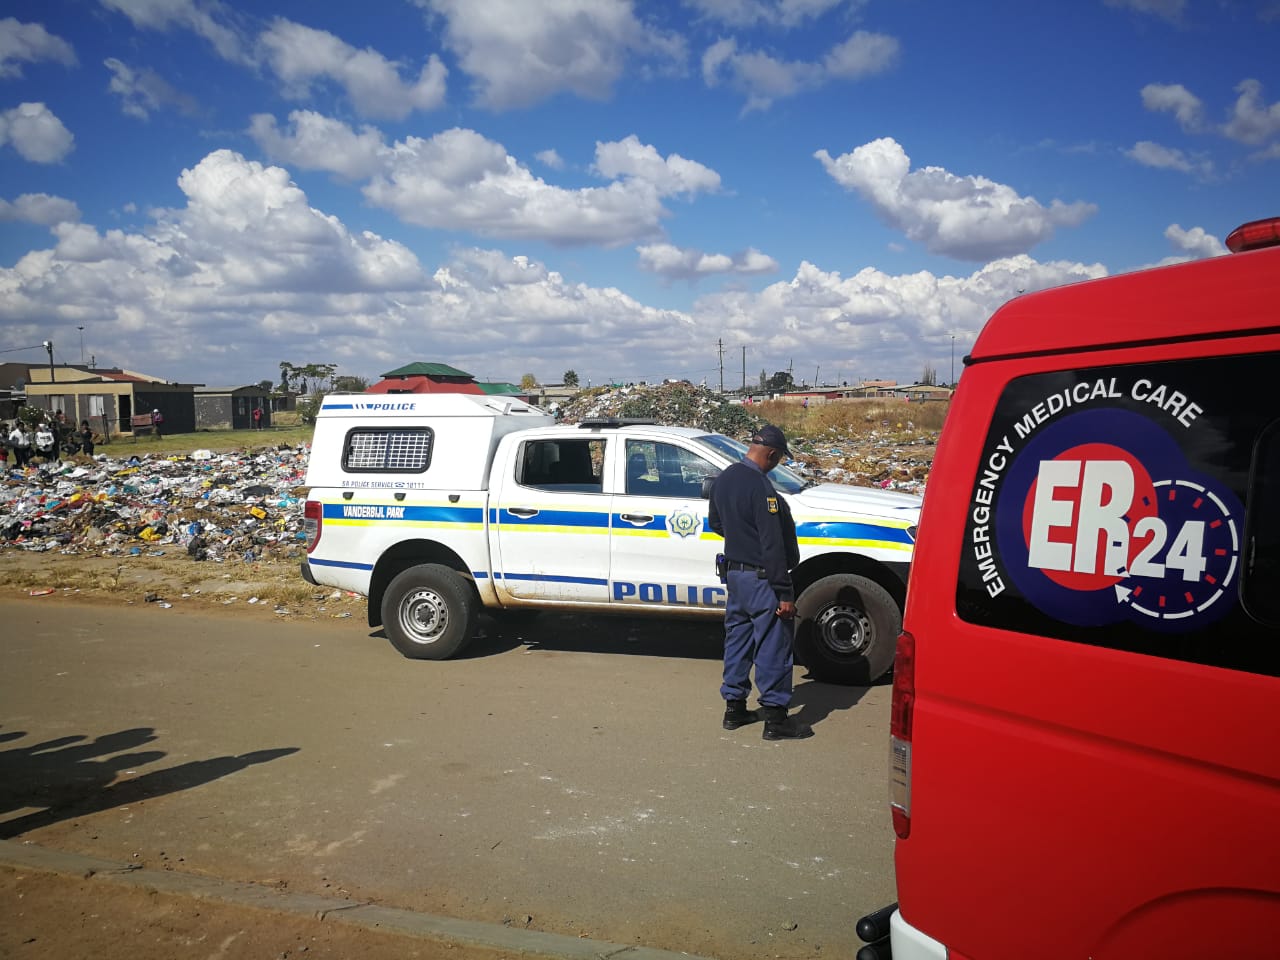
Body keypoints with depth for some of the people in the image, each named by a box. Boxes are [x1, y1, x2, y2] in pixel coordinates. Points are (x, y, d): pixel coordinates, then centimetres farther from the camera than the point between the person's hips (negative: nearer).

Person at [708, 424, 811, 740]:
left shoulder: (723, 479, 5)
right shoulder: (761, 487, -23)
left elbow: (717, 524, 18)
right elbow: (773, 545, -23)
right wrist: (784, 593, -20)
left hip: (733, 571, 9)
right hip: (761, 578, -9)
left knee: (737, 638, 17)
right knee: (773, 647, 1)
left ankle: (734, 708, 26)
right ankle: (775, 719, 8)